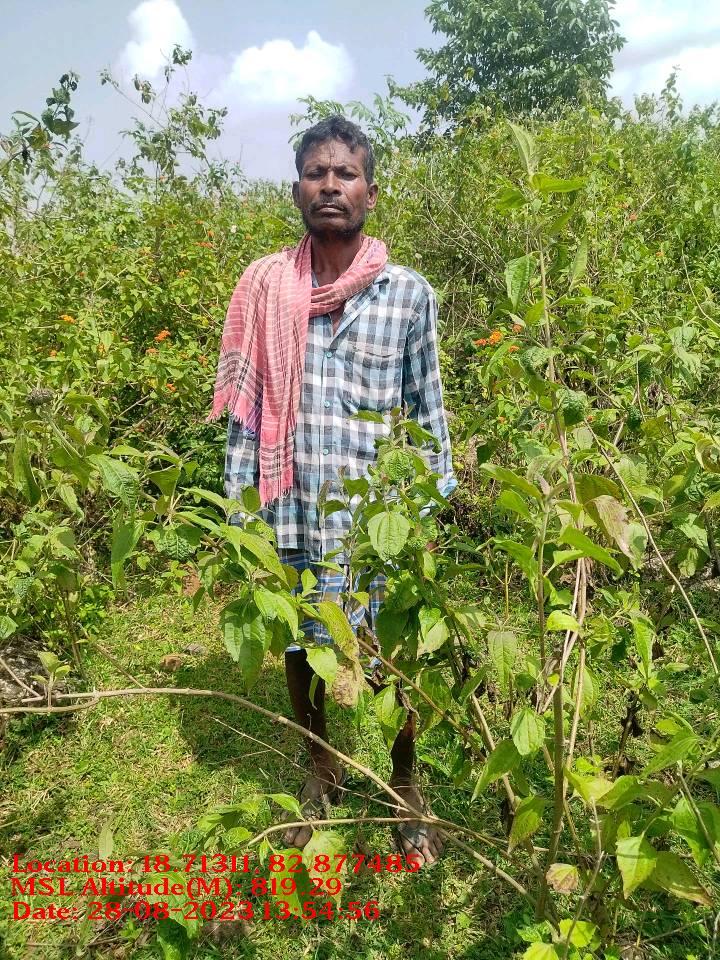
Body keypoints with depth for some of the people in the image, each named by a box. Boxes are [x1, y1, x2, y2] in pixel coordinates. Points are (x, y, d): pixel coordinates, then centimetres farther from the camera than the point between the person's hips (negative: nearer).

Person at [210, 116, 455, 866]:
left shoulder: (409, 293, -2)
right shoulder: (263, 287, 1)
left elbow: (427, 410, 3)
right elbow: (245, 407, 4)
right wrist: (238, 507, 2)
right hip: (292, 517, 2)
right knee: (297, 652, 18)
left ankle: (405, 787, 40)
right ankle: (321, 768, 47)